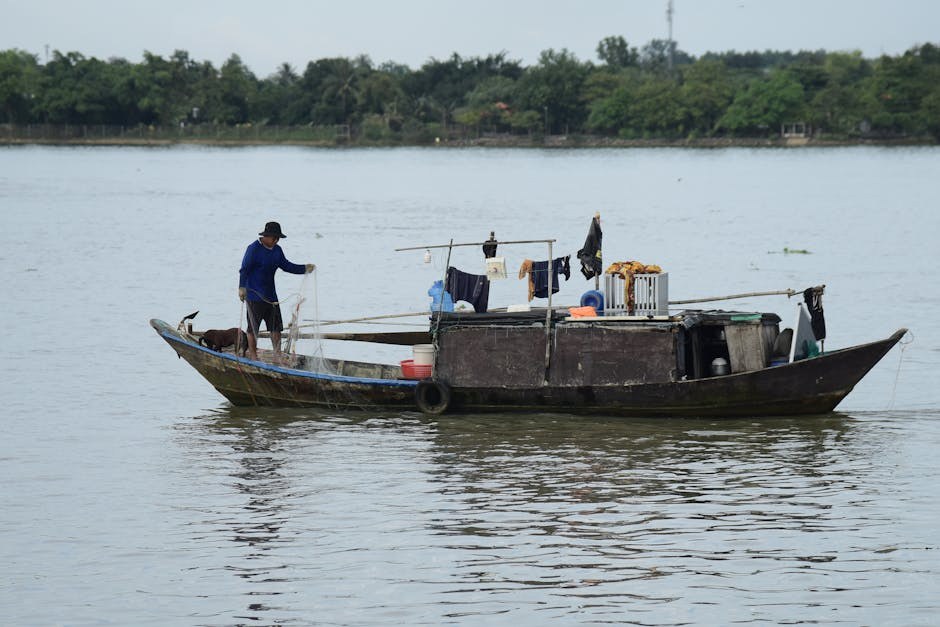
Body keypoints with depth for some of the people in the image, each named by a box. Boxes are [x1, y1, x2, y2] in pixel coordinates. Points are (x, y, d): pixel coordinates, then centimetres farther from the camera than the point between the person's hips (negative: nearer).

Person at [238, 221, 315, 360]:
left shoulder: (277, 250, 10)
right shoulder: (254, 249, -13)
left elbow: (286, 265, 17)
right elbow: (244, 269, -16)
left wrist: (304, 268, 6)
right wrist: (242, 288, -26)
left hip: (271, 295, 7)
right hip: (255, 296, -7)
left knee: (276, 326, 8)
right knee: (253, 327, 0)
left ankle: (277, 354, 15)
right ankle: (253, 355, 7)